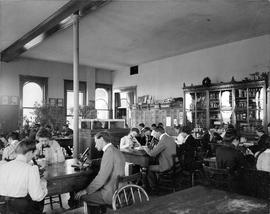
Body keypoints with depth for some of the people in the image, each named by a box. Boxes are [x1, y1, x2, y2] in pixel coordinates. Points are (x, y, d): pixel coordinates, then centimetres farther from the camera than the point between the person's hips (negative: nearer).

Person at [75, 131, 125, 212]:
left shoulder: (109, 152, -20)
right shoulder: (117, 152, 9)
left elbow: (101, 177, -23)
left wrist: (86, 191, -13)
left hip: (111, 194, -9)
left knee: (81, 195, -1)